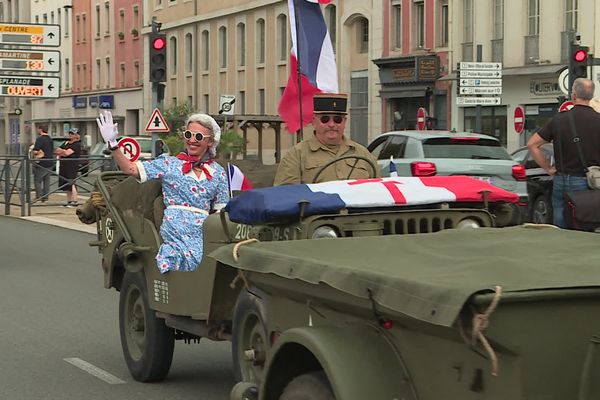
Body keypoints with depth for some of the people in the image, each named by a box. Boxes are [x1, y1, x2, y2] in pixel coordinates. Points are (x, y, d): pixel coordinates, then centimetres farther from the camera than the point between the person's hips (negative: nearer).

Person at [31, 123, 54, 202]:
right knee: (46, 180, 11)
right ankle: (45, 198, 13)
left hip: (41, 163, -8)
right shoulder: (50, 139, 11)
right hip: (49, 162, 8)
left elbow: (35, 151, -21)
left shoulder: (40, 139, -15)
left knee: (37, 181, 1)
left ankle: (39, 198, -3)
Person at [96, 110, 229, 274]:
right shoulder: (169, 164, 10)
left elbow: (221, 211, 16)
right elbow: (130, 169, 2)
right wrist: (112, 144, -11)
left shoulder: (219, 173, 15)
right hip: (175, 229, -2)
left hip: (204, 232, 2)